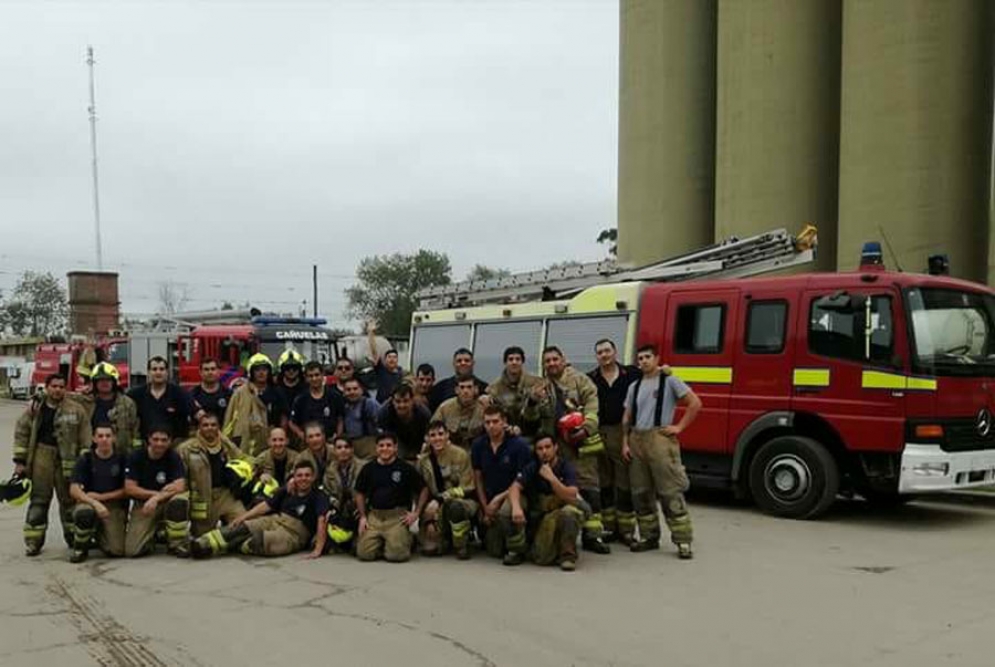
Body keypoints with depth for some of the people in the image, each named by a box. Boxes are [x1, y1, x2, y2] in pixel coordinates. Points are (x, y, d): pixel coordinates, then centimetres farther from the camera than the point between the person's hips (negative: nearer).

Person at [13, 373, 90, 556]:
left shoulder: (76, 409, 0)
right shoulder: (35, 409, 4)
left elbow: (85, 437, -1)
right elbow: (21, 433, 7)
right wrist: (20, 461, 2)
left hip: (67, 459, 0)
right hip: (41, 457, 1)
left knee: (69, 499, 9)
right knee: (39, 500, 2)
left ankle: (73, 537, 22)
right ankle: (33, 540, 8)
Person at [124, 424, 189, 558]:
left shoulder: (173, 457, -8)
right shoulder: (136, 457, -6)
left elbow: (180, 487, -19)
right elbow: (129, 489, -11)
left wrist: (156, 498, -29)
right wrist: (157, 493, -15)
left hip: (167, 502, 0)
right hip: (142, 504, 0)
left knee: (181, 499, -37)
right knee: (132, 551, -18)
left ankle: (176, 544, -14)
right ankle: (151, 535, 19)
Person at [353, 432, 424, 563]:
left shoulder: (406, 468, 0)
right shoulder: (368, 469, 9)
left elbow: (421, 491, 5)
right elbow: (360, 493, 18)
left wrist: (416, 513, -4)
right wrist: (362, 516, 9)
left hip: (397, 516, -3)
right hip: (374, 516, 3)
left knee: (396, 554, -18)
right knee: (364, 553, -12)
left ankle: (406, 538, 15)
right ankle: (380, 544, 19)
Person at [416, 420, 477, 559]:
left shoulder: (460, 455, -13)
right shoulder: (423, 460, 0)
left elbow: (466, 488, -14)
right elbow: (423, 492, 3)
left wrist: (440, 498, -24)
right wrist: (428, 520, -6)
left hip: (465, 501, -3)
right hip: (438, 507, 3)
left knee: (454, 506, -40)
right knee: (429, 548, -18)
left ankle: (462, 546, -14)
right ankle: (448, 538, 18)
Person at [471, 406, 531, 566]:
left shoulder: (519, 445, -14)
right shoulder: (478, 445, -2)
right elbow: (478, 478, 4)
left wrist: (499, 498, -17)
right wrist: (485, 508, 0)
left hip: (515, 493, -4)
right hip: (490, 500, 4)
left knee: (506, 511, -40)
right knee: (494, 551, 2)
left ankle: (517, 550, -15)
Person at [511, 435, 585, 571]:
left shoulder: (566, 467, -10)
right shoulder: (533, 468, 0)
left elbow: (571, 497, -22)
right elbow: (515, 487, -11)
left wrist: (552, 478, -31)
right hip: (544, 515, 2)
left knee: (569, 512, -38)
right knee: (541, 558, -22)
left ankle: (568, 555, -20)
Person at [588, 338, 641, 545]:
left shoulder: (632, 374, 5)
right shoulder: (590, 379, 8)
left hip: (623, 433, -2)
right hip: (599, 435, 2)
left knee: (625, 483, 2)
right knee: (604, 484, 8)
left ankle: (626, 530, 10)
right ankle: (609, 527, 17)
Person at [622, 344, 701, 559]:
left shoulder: (670, 381, 0)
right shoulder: (634, 386, 15)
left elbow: (695, 403, -3)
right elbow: (627, 417, 15)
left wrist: (679, 427, -6)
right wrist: (625, 443, 6)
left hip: (659, 439, -6)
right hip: (636, 440, 6)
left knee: (670, 492, -8)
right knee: (640, 492, 8)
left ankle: (683, 540, -4)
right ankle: (649, 536, 18)